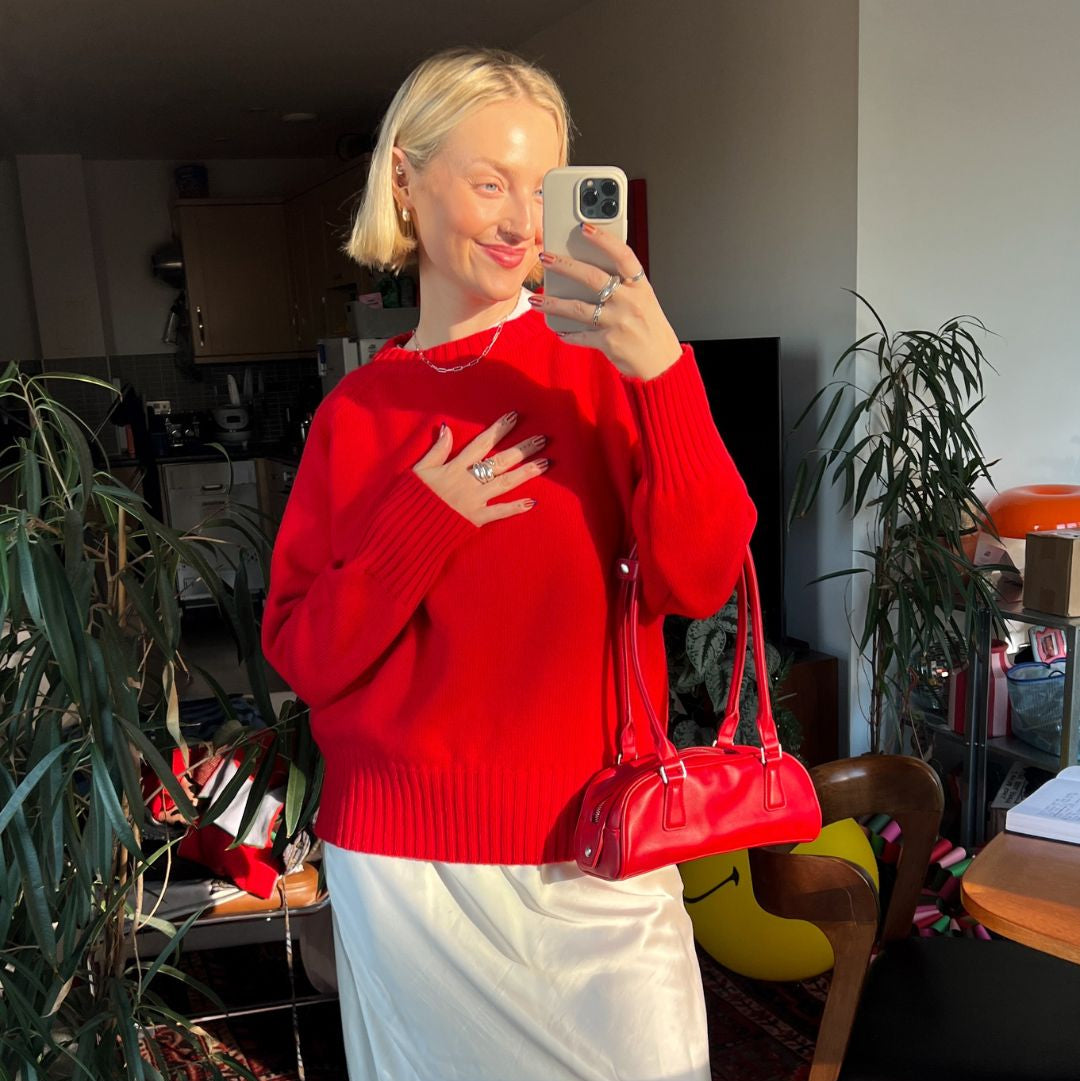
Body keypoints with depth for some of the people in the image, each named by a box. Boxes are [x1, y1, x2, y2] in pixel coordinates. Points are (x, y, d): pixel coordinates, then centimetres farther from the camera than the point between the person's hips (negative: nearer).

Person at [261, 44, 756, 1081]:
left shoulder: (602, 364, -4)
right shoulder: (355, 413, 2)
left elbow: (698, 579, -14)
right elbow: (302, 657, -1)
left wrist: (664, 376, -25)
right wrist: (420, 523, -15)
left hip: (593, 858, -1)